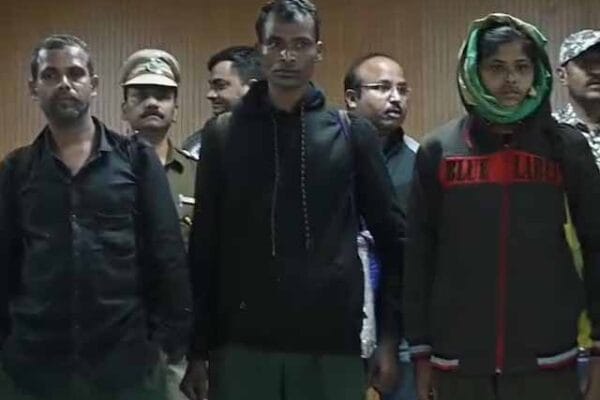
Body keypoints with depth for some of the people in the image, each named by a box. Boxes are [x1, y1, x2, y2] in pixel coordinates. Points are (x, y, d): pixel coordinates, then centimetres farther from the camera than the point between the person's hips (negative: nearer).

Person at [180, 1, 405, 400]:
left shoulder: (352, 133, 3)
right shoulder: (224, 135, 4)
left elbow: (393, 237, 5)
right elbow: (204, 248, 4)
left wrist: (389, 335, 0)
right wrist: (199, 349, 1)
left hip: (332, 345, 0)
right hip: (242, 346, 0)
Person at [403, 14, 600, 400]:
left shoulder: (565, 146, 2)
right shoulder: (438, 149, 2)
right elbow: (419, 255, 5)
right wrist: (421, 352, 4)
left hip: (548, 362, 0)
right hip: (458, 362, 1)